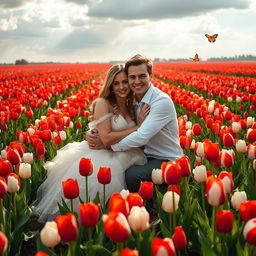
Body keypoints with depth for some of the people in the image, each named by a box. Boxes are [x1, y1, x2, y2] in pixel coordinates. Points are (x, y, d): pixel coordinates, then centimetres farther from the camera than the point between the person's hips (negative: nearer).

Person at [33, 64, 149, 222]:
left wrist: (141, 123, -8)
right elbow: (106, 139, -18)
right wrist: (137, 127, -13)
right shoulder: (103, 103, -7)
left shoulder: (131, 106, 14)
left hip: (120, 159, 8)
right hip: (99, 155, -8)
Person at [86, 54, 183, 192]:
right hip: (144, 156, 7)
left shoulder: (162, 101, -20)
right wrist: (92, 135, -13)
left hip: (166, 160, -7)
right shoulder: (132, 101, 5)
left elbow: (142, 137, -28)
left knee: (132, 175, -32)